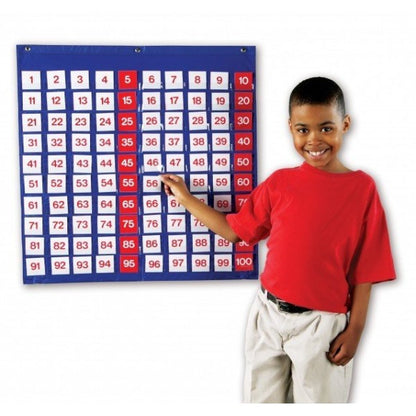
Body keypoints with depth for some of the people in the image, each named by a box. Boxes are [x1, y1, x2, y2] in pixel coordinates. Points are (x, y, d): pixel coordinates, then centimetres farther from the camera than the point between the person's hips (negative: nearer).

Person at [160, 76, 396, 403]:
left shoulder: (362, 188, -9)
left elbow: (365, 267, -6)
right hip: (269, 314, 3)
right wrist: (186, 198, 8)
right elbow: (234, 230, 7)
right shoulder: (279, 183, -1)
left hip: (321, 324, -3)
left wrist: (355, 329, -6)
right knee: (261, 399, 19)